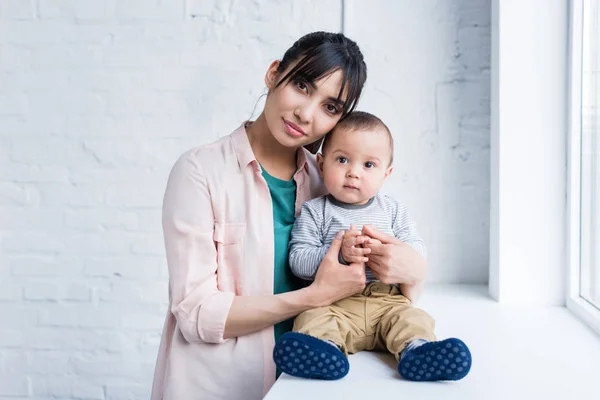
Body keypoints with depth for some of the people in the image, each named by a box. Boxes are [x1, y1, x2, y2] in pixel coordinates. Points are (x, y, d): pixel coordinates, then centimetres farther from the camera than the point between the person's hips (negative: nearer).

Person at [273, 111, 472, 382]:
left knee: (414, 319, -25)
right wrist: (338, 253, -20)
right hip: (335, 303, -2)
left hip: (388, 301, 2)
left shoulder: (394, 211, 14)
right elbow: (298, 261, -4)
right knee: (313, 319, -30)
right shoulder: (314, 212, 5)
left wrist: (395, 248, -15)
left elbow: (419, 252, 7)